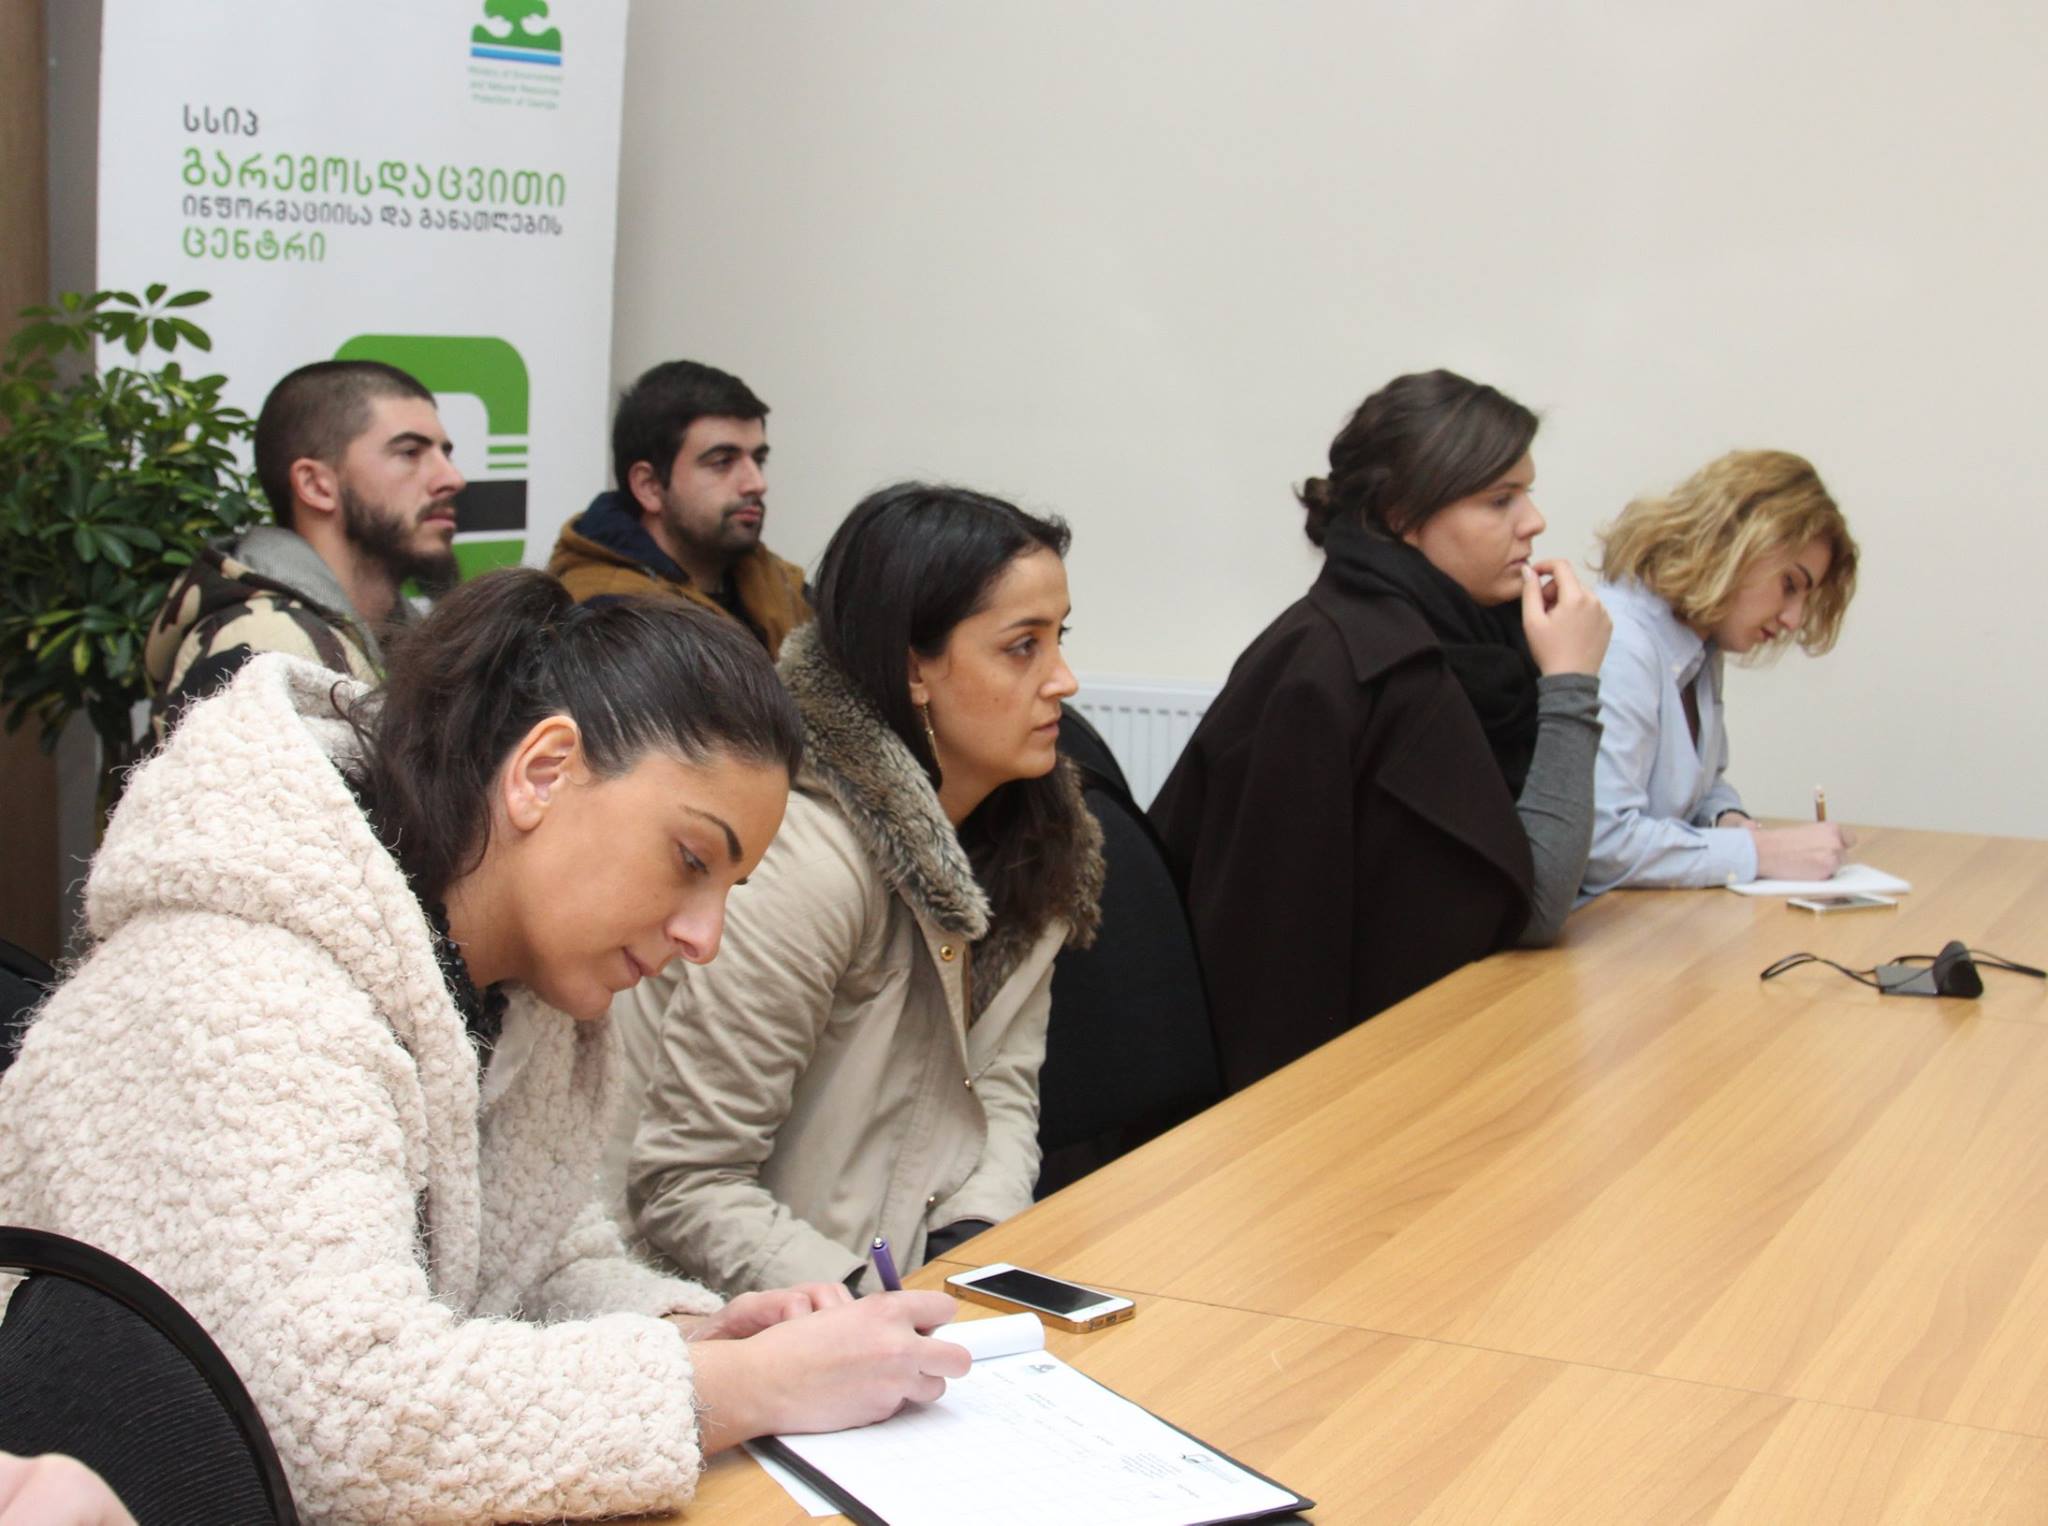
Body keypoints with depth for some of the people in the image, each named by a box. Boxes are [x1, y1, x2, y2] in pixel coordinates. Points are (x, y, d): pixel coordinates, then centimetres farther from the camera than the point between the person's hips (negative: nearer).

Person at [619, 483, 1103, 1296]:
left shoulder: (1026, 829, 4)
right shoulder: (807, 865, -22)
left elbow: (1004, 1074, 7)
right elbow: (684, 1188, -19)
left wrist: (977, 1238, -10)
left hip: (940, 1252, 7)